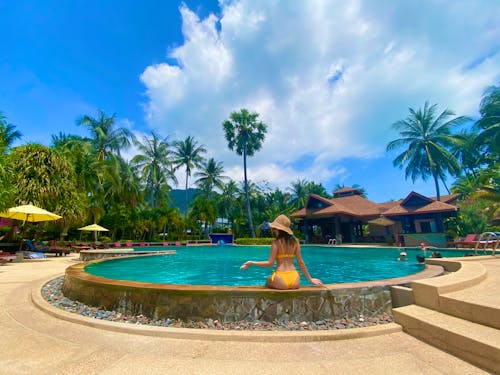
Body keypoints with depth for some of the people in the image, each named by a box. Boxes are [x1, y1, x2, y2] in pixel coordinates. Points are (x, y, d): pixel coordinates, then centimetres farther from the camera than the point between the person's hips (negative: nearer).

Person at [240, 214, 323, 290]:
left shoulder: (276, 242, -9)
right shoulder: (295, 241, 3)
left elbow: (270, 263, -8)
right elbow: (300, 262, 6)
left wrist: (252, 263, 1)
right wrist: (310, 279, 17)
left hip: (281, 280, -3)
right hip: (295, 280, 3)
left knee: (267, 284, 28)